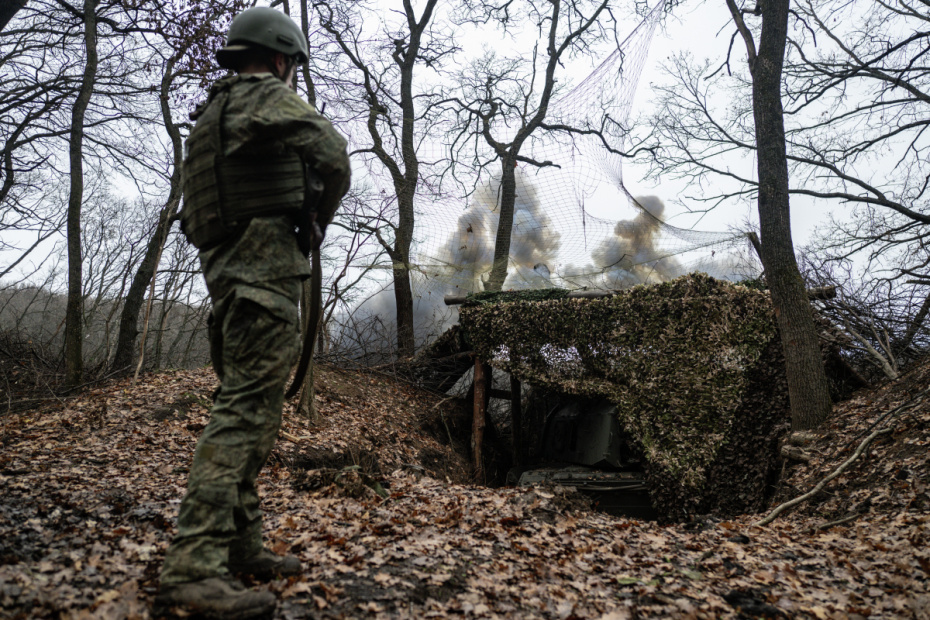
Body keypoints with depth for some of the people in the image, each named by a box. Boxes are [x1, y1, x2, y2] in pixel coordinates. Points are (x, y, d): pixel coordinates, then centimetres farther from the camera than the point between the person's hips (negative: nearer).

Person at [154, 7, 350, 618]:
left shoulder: (211, 114, 22)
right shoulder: (271, 98, -4)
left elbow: (197, 204, 26)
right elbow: (333, 157, -16)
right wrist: (318, 221, 2)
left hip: (227, 271, 10)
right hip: (266, 268, -9)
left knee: (251, 409, 11)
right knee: (246, 410, -14)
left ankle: (241, 545, 17)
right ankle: (193, 567, -15)